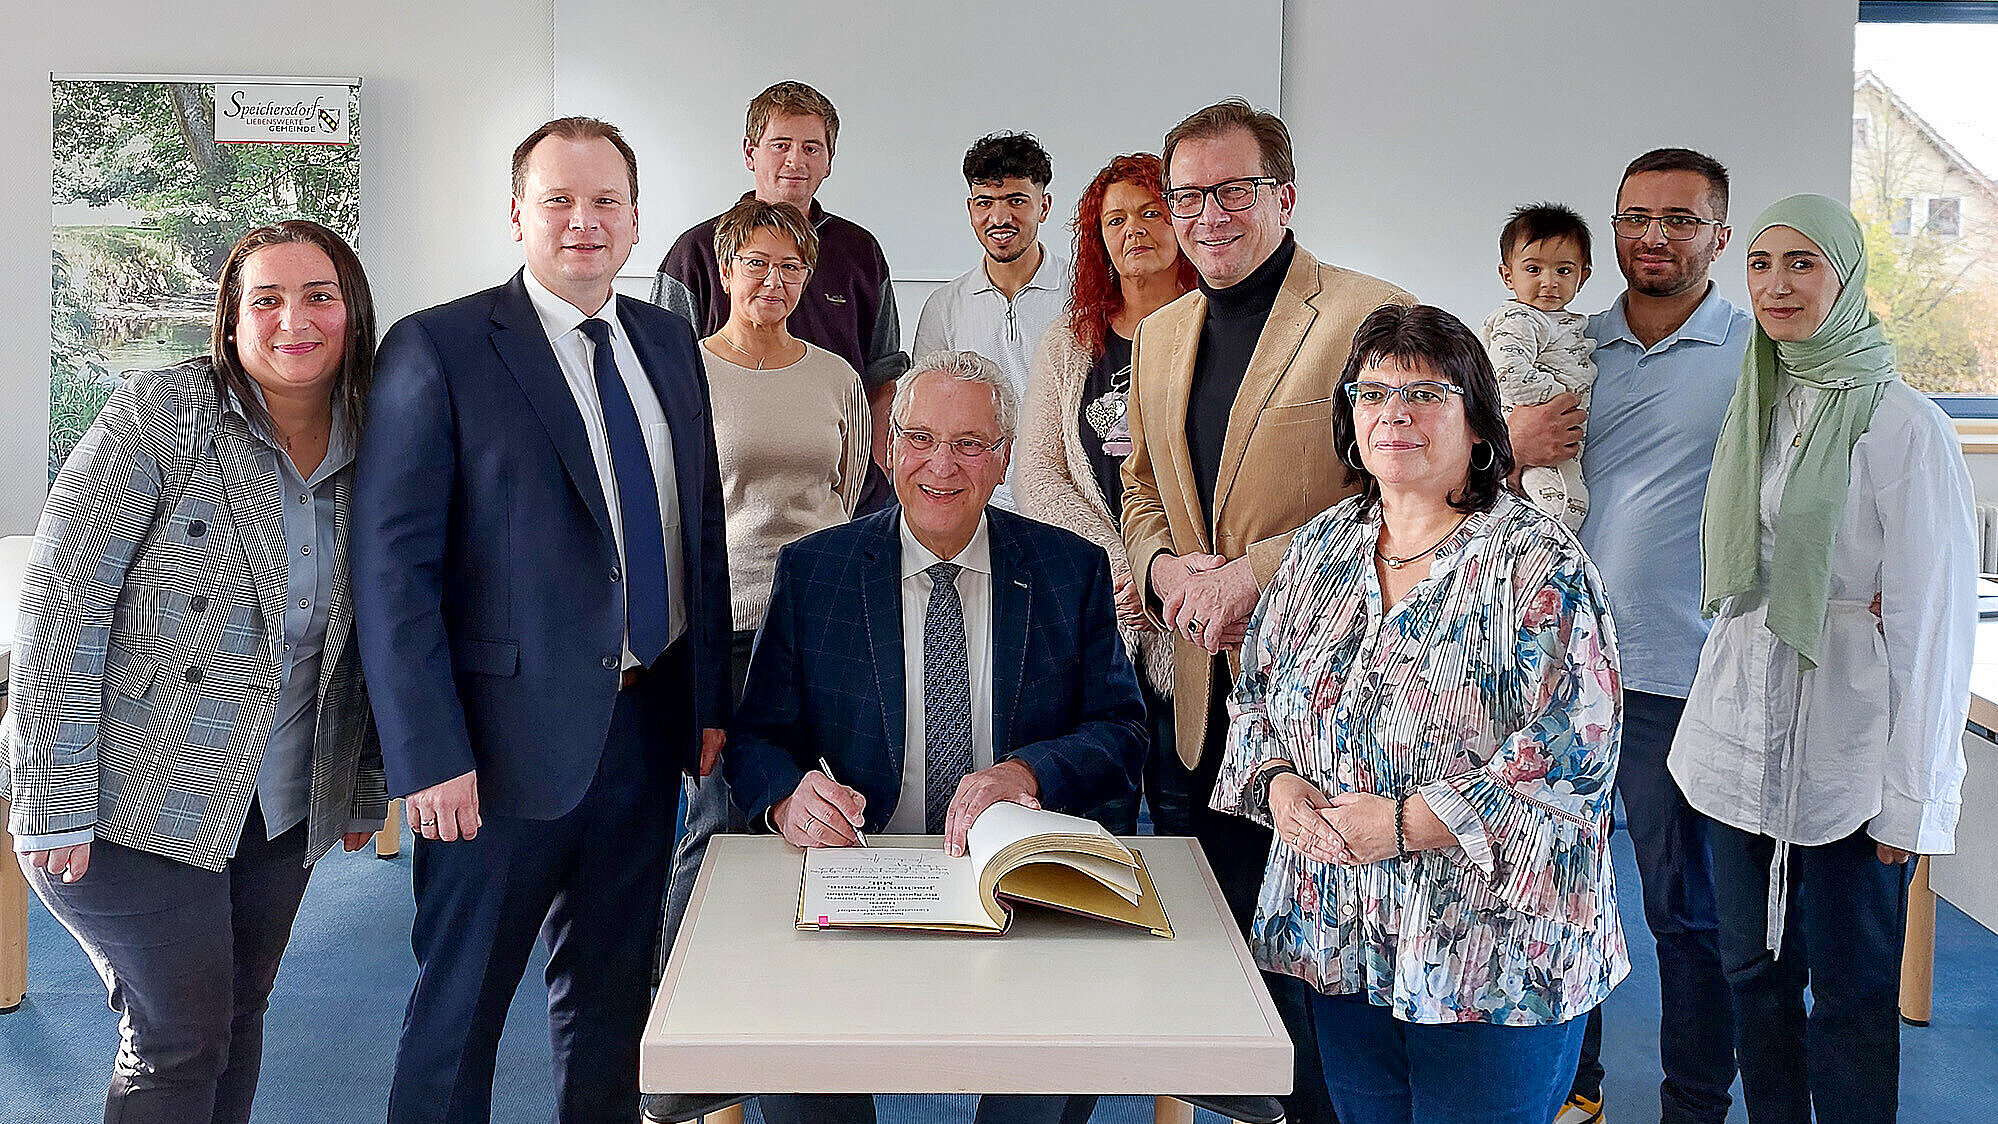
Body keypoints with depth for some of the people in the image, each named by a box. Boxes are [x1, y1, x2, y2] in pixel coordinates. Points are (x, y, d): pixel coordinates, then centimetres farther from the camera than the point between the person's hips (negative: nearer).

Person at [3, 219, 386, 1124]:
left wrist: (363, 790, 13)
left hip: (282, 808, 5)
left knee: (240, 1017, 14)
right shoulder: (161, 413, -13)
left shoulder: (369, 450, 3)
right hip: (132, 802, -5)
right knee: (182, 1035, 0)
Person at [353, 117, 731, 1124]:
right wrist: (430, 757, -17)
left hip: (647, 730, 6)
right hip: (511, 733, -5)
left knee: (612, 996, 17)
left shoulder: (669, 343, 10)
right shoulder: (438, 349, -9)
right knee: (460, 1003, 8)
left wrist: (712, 701, 8)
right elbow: (393, 566, -12)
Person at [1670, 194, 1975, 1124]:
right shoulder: (1752, 410, 9)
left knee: (1850, 989, 4)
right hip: (1745, 738, 6)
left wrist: (1909, 802, -12)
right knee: (1754, 971, 13)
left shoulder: (1904, 426, -10)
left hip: (1845, 749, -5)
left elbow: (1932, 621, -11)